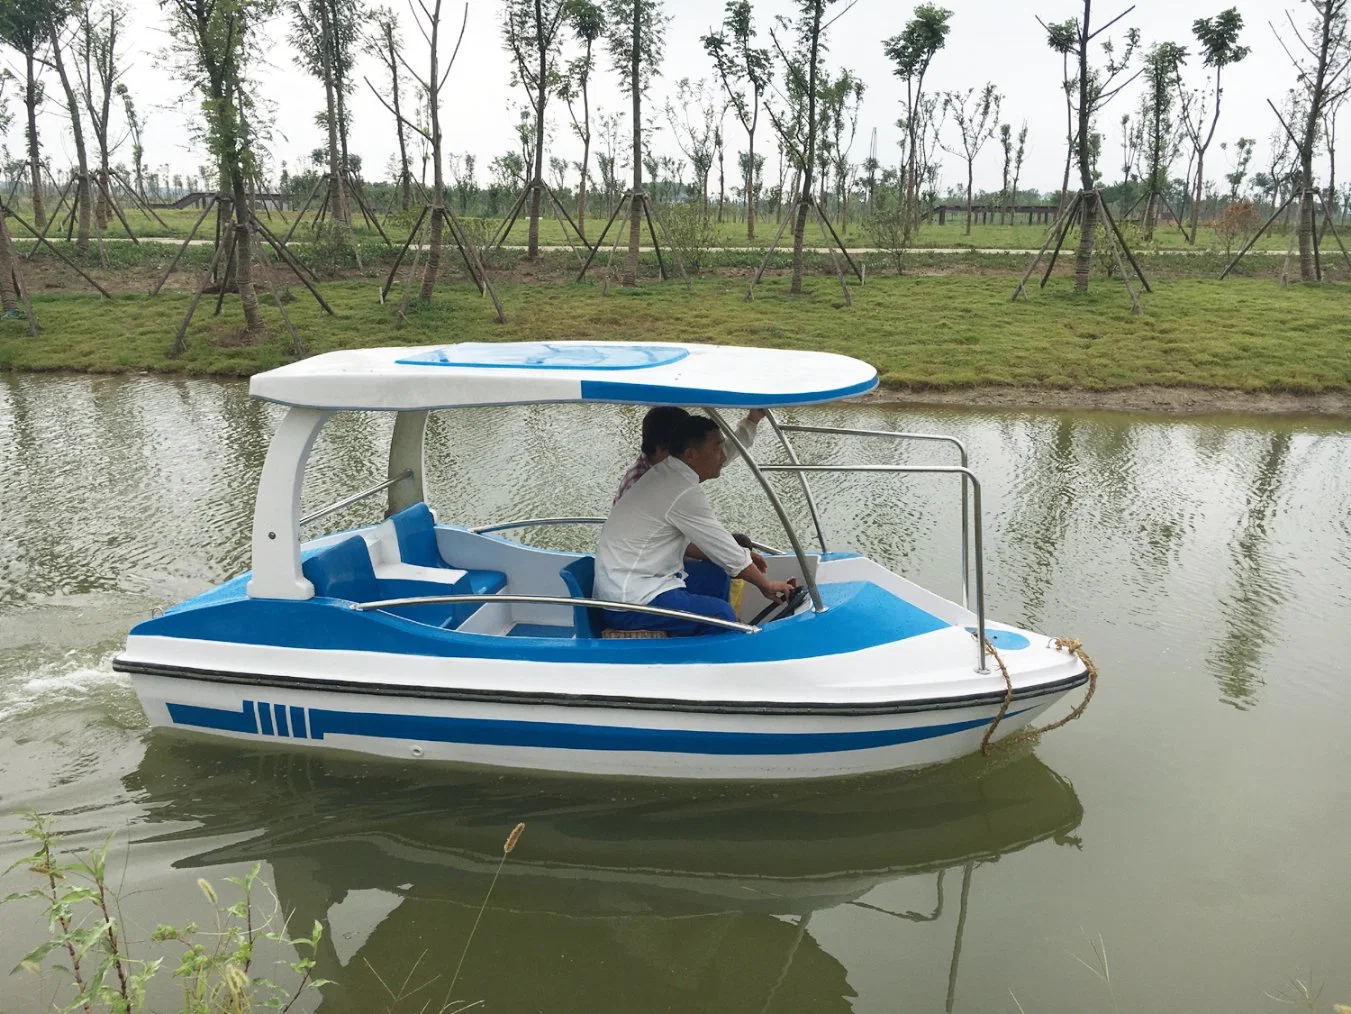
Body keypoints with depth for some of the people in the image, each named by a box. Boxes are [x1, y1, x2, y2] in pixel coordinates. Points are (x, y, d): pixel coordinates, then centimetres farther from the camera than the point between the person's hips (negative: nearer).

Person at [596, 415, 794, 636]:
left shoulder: (665, 474, 8)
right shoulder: (684, 493, -21)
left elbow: (687, 539, 19)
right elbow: (728, 552, -13)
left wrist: (741, 555, 16)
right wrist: (767, 585, 2)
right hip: (629, 604, -10)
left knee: (715, 574, 15)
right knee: (721, 614, -17)